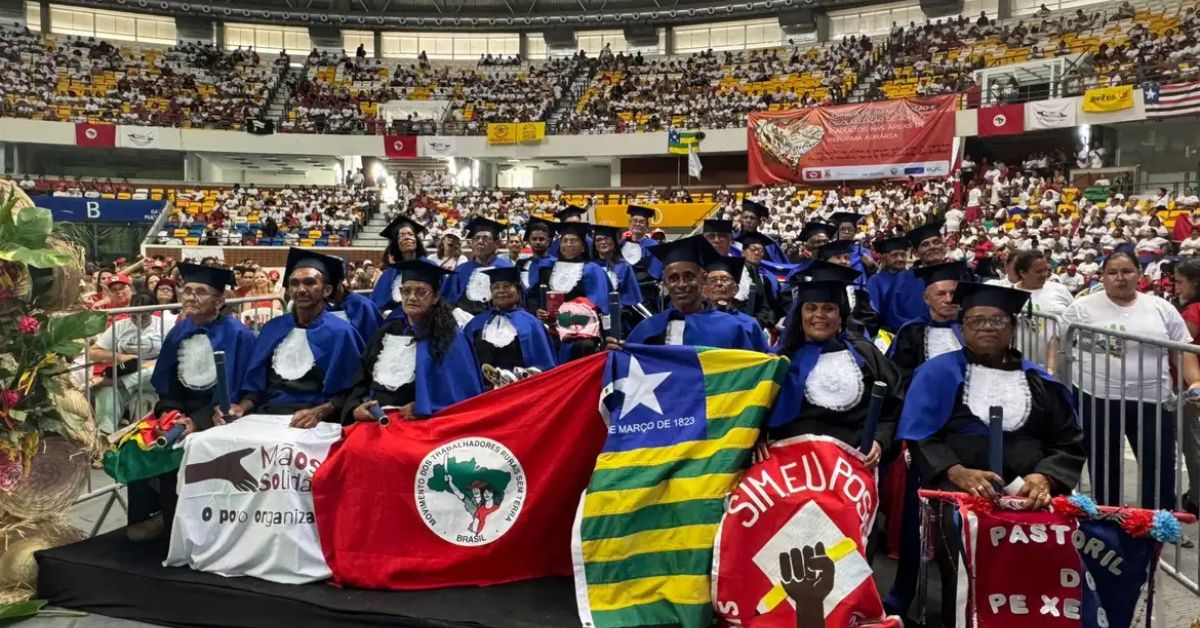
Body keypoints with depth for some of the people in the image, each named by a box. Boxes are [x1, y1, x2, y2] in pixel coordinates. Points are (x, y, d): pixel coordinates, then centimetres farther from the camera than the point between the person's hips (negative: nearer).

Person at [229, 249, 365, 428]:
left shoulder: (340, 333, -3)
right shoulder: (273, 328, 13)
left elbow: (347, 392, -3)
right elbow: (255, 382, 16)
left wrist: (318, 413, -18)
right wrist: (242, 407, -2)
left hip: (309, 423, -4)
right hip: (265, 416, 4)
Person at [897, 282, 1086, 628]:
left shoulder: (1039, 380, 17)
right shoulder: (938, 373, 7)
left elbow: (1068, 443, 12)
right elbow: (920, 438, 0)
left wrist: (1045, 477, -9)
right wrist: (957, 472, -18)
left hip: (1029, 488, 3)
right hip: (959, 487, -2)